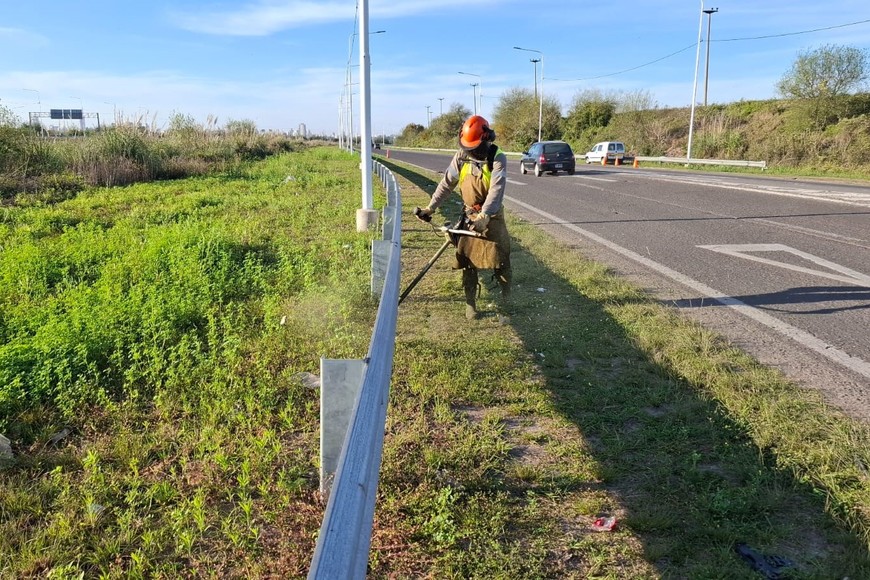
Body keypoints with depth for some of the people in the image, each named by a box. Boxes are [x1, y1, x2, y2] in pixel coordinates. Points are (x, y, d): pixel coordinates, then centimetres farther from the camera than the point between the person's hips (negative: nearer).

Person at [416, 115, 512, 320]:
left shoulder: (498, 159, -16)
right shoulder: (461, 156, -4)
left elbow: (496, 190, -26)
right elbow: (447, 183, 1)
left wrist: (484, 216, -37)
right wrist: (430, 207, -4)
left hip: (492, 217, -3)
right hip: (468, 216, 3)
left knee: (500, 258, 3)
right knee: (467, 261, 3)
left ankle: (506, 297, 27)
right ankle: (470, 303, 13)